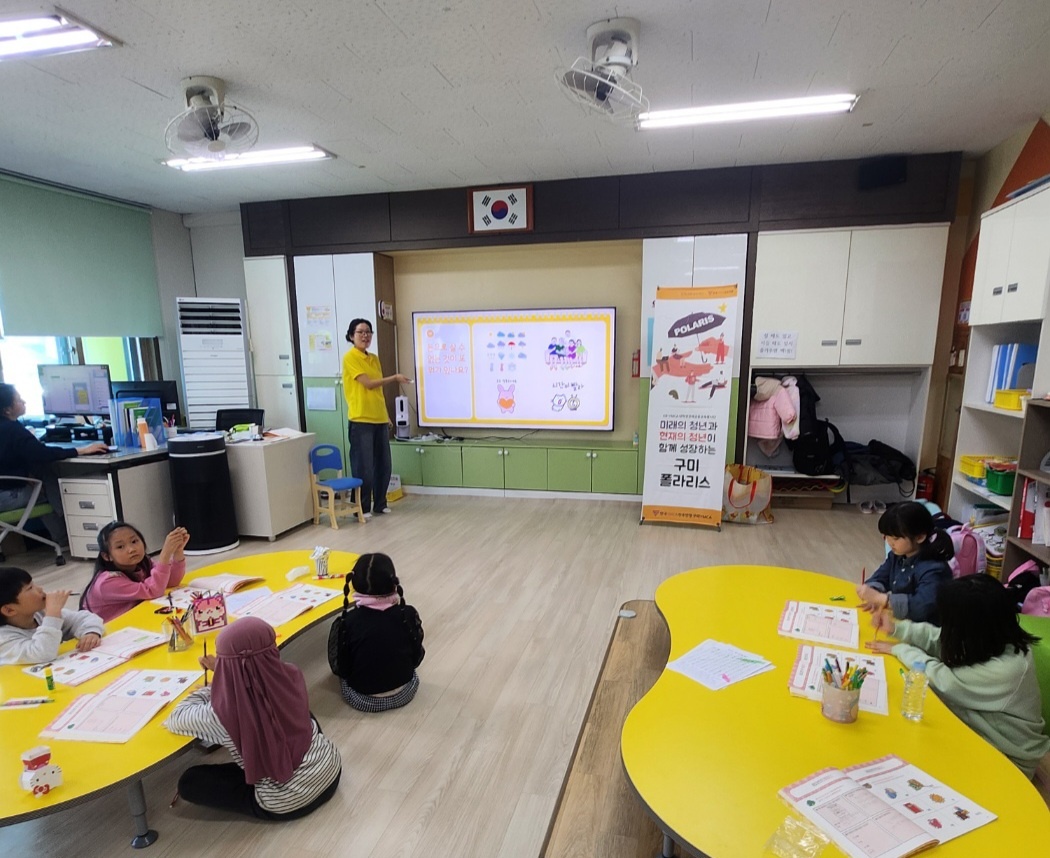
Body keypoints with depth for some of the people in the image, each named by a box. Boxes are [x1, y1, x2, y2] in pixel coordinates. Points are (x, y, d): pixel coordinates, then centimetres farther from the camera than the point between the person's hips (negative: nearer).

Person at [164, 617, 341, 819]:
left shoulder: (222, 714, -26)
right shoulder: (292, 676, -14)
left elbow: (174, 721, -4)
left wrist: (207, 691, 10)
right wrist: (222, 668, 16)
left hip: (288, 804, -4)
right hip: (329, 770, 4)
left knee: (189, 782, 8)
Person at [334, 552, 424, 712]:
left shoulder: (349, 620, -19)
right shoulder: (408, 615, -16)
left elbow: (342, 667, -8)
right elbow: (417, 657, -4)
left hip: (362, 699, 0)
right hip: (403, 693, 1)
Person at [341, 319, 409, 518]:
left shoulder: (374, 359, 16)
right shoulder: (350, 357, -7)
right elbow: (368, 384, -15)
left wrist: (387, 415, 17)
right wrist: (394, 378, -10)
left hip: (380, 419, 8)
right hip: (361, 420, -7)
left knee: (384, 465, 10)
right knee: (364, 467, -3)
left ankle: (380, 503, 24)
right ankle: (362, 507, 11)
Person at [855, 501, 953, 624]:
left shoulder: (933, 570, -20)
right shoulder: (897, 555, 2)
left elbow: (922, 607, -31)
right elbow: (878, 579, 4)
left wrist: (880, 598, -32)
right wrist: (874, 596, -17)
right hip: (895, 622, 6)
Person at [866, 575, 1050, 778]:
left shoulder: (1007, 669, -34)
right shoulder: (991, 639, -10)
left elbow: (943, 680, -26)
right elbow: (937, 638, 7)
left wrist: (898, 649, -13)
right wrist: (896, 628, 0)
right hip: (977, 736, 6)